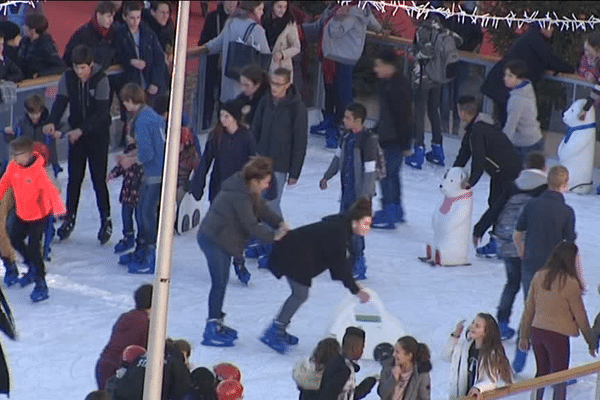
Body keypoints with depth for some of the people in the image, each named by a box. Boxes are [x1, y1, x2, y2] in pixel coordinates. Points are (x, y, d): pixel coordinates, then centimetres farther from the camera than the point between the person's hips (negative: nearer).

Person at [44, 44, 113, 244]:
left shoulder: (101, 79, -19)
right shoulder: (68, 77, -7)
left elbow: (102, 112, -23)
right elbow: (61, 101, -12)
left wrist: (81, 130, -33)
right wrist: (52, 122, -31)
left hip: (98, 133, -4)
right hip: (76, 133, 4)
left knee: (99, 179, -3)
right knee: (74, 178, 8)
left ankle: (106, 220, 10)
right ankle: (69, 218, 20)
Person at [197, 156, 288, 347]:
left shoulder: (249, 192, 5)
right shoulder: (239, 196, -27)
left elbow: (262, 209, 12)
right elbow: (251, 225, -25)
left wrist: (279, 223, -4)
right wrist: (273, 236, -15)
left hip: (221, 240, 10)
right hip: (213, 240, -10)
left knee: (221, 282, 18)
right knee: (219, 283, -8)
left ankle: (216, 322, 30)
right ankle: (211, 331, -5)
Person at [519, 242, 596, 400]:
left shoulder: (539, 276, 1)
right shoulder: (570, 283, -14)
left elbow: (528, 308, 6)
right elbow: (580, 316, -7)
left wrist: (524, 336, 15)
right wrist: (591, 341, 3)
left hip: (536, 332, 5)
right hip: (557, 334, -5)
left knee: (541, 373, 20)